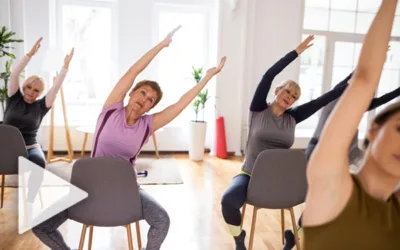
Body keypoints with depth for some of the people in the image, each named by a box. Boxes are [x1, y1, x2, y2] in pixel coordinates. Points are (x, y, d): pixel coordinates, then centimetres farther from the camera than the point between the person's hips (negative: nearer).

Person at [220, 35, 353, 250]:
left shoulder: (292, 118, 4)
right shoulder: (258, 110, -5)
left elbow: (321, 101, 1)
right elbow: (269, 75, -15)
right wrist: (297, 52, -15)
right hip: (251, 176, -4)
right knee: (228, 200, -33)